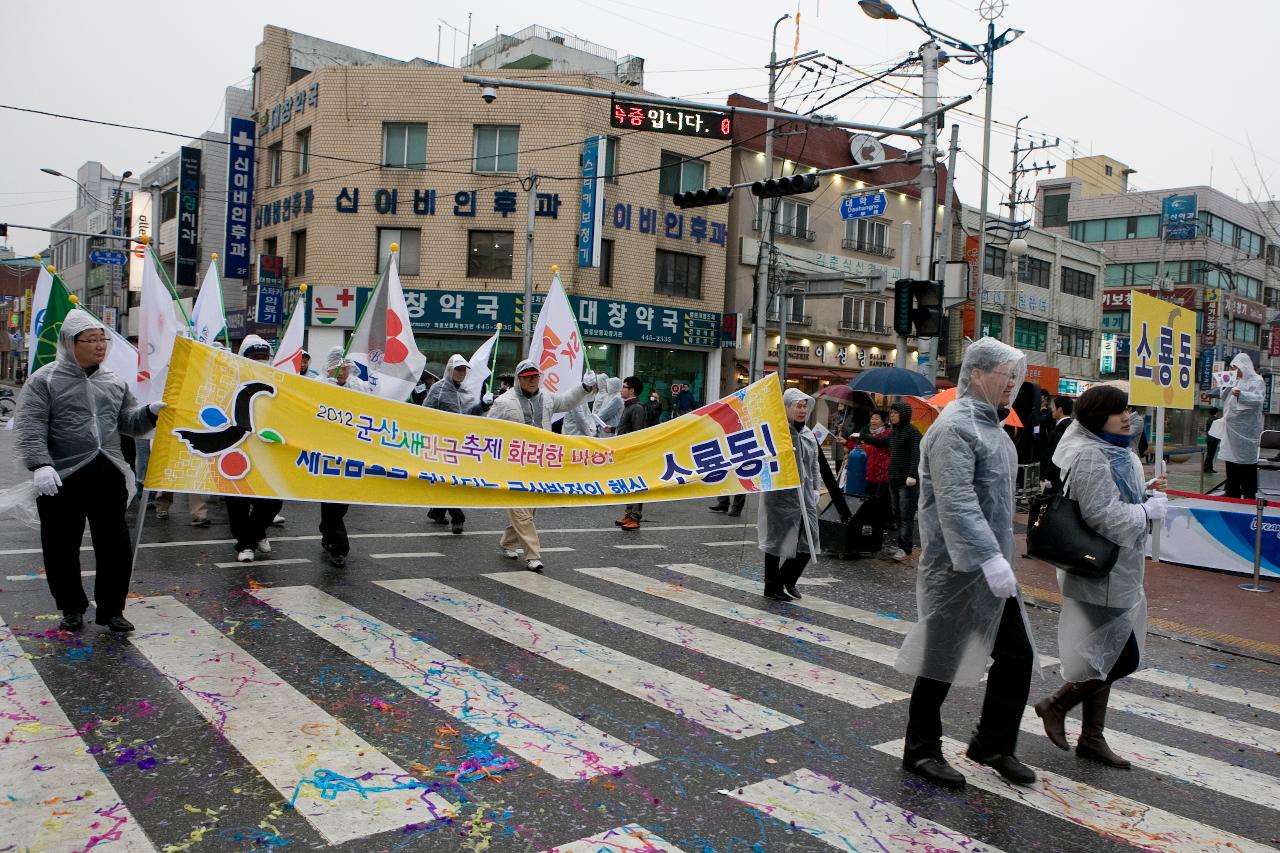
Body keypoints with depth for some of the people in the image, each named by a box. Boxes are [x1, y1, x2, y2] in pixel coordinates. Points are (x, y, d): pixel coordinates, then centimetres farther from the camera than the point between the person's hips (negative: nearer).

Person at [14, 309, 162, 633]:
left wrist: (151, 412, -4)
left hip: (108, 477, 3)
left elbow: (128, 423, 16)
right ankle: (72, 608, 26)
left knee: (116, 546, 5)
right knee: (62, 549, 8)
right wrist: (40, 465, -24)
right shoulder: (44, 381, -2)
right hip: (62, 479, -3)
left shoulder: (115, 381, 12)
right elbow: (30, 429, -10)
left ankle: (111, 609, 19)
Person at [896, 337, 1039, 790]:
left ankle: (992, 745, 29)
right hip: (958, 569, -10)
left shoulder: (989, 423, 15)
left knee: (1017, 654, 13)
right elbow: (956, 503, -27)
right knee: (942, 660, 3)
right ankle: (921, 751, 19)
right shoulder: (955, 426, -17)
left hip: (991, 566, 10)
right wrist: (990, 558, -31)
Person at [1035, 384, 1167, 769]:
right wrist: (1153, 507, -13)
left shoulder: (1115, 453, 13)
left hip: (1118, 572, 10)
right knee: (1124, 657, -6)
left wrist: (1150, 493, 2)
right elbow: (1103, 516, -25)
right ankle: (1056, 705, 12)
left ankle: (1092, 738, 25)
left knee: (1105, 656, 15)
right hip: (1101, 573, -10)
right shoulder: (1089, 456, -19)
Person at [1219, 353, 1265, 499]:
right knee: (1231, 461, 9)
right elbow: (1225, 399, 25)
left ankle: (1249, 495, -5)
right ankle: (1232, 493, 16)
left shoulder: (1257, 381, -3)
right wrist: (1226, 387, 7)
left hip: (1247, 429, -7)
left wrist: (1241, 394, -36)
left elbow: (1259, 399, -18)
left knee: (1247, 461, -8)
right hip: (1232, 428, 7)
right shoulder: (1235, 381, 19)